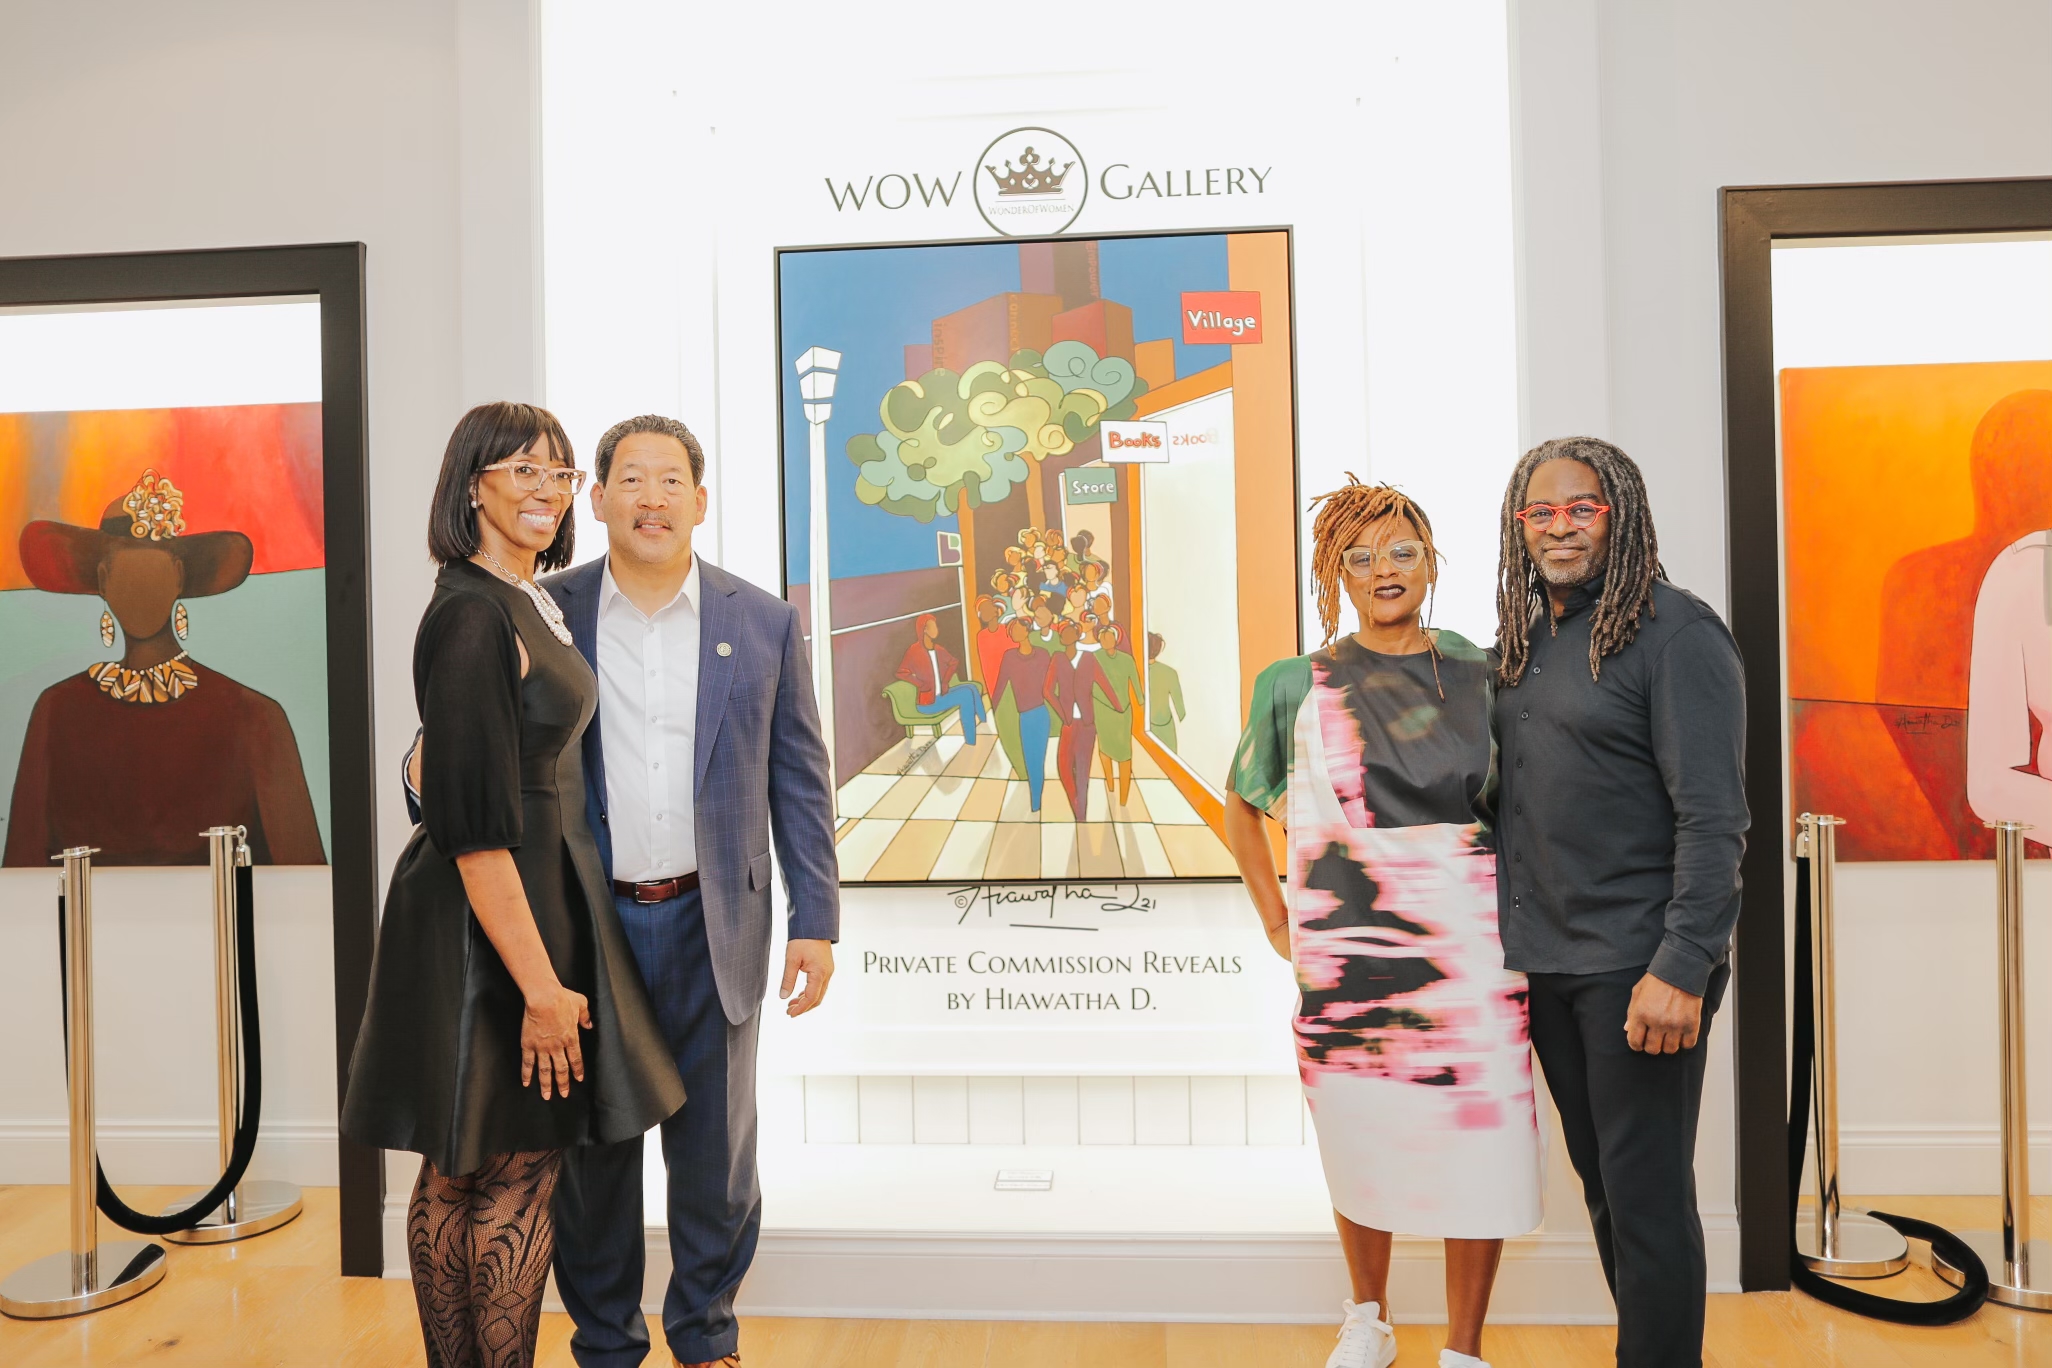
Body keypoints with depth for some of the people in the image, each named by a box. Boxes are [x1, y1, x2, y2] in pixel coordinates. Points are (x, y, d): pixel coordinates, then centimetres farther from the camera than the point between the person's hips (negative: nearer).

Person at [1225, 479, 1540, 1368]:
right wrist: (1277, 924, 7)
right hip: (1346, 952, 0)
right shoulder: (1296, 687, 3)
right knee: (1360, 1144, 11)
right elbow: (1241, 807, 13)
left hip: (1472, 949, 0)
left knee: (1476, 1146, 2)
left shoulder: (1483, 675, 5)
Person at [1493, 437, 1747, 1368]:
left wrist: (1682, 970, -21)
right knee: (1601, 1186, 17)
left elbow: (1712, 818, -16)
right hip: (1544, 965, 7)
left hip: (1635, 969, -7)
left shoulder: (1673, 630, -10)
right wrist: (1509, 941, 11)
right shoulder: (1525, 640, 11)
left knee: (1648, 1197, 2)